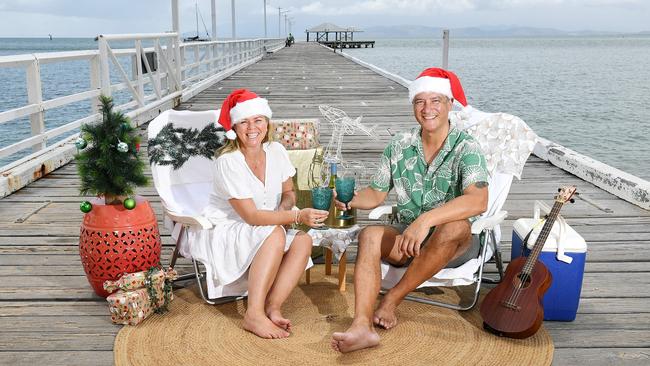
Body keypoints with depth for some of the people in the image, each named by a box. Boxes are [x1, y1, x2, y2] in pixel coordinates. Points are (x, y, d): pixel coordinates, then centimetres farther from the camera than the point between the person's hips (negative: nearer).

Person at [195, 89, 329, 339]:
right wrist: (297, 216, -32)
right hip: (223, 232, -6)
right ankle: (254, 315, -30)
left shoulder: (276, 151, -3)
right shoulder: (228, 161, -21)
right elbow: (251, 216, -25)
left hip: (261, 234, 6)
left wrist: (284, 208, -12)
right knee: (274, 234, -33)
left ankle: (272, 308, -20)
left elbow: (288, 192, 11)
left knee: (303, 241, -20)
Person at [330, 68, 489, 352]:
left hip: (452, 244, -3)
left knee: (455, 226, -36)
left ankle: (392, 299, -20)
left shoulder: (466, 148, -12)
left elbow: (478, 201, -29)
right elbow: (376, 194, 8)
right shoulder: (400, 146, 2)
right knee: (369, 235, -25)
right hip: (406, 239, 3)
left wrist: (427, 219, -42)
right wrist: (350, 200, -14)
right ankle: (362, 326, -40)